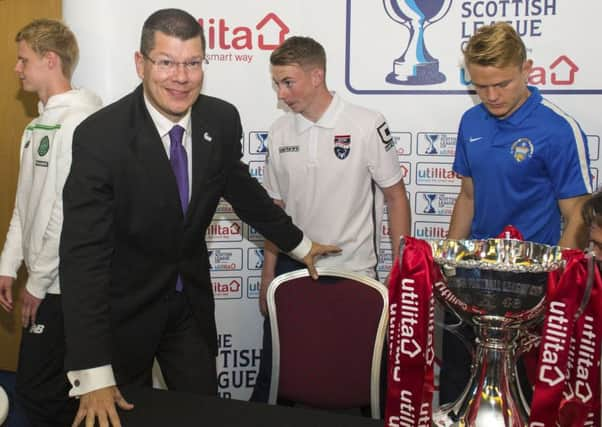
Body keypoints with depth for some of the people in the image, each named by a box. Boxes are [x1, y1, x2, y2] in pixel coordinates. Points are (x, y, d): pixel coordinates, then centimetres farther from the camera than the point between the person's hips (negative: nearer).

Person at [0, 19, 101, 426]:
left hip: (65, 283, -9)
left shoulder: (78, 121, -16)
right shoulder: (38, 124, 14)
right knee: (59, 386, 16)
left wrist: (38, 281, -15)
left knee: (37, 389, -3)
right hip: (46, 279, 9)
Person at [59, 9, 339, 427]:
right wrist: (93, 376, -31)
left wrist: (298, 243, 19)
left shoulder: (222, 119, -10)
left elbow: (241, 188, 10)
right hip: (123, 306, -4)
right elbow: (84, 253, -27)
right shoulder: (100, 135, -24)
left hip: (192, 300, 4)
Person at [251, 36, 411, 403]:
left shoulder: (367, 126, -9)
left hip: (353, 274, -3)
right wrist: (268, 276, 10)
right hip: (292, 269, 4)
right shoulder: (280, 132, 3)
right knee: (272, 374, 10)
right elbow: (275, 208, 10)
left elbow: (396, 198, -3)